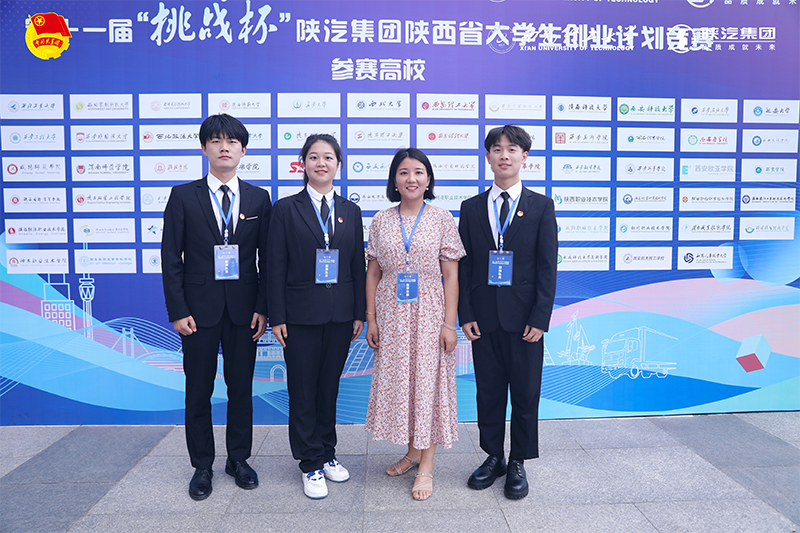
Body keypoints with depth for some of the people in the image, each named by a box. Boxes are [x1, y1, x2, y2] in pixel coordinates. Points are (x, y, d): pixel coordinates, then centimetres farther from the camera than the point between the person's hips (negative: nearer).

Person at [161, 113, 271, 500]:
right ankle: (202, 466, 25)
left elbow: (266, 258, 4)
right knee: (198, 392, 8)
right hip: (199, 308, -1)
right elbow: (171, 258, -1)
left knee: (241, 388, 11)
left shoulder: (259, 198, 5)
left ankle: (238, 459, 28)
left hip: (244, 308, 1)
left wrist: (262, 307, -2)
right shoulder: (183, 196, 0)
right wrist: (177, 311, -8)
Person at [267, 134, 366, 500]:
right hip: (301, 315, -3)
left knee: (329, 387, 14)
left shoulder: (350, 211, 8)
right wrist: (277, 317, -8)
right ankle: (311, 465, 20)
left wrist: (359, 313, 5)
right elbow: (276, 267, -4)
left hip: (340, 315, 3)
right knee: (303, 392, 6)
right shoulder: (286, 209, -1)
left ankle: (327, 453, 31)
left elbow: (358, 266, 8)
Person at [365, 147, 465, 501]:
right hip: (392, 316, 3)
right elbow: (373, 273, 6)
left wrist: (449, 323, -8)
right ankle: (412, 452, 30)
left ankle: (426, 467, 15)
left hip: (429, 315, -2)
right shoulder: (381, 221, 4)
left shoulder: (442, 219, -2)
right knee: (398, 382, 10)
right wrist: (371, 319, 2)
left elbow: (450, 275, -3)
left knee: (428, 382, 3)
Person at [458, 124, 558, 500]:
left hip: (524, 318, -2)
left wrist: (540, 318, -10)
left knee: (525, 393, 8)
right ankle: (493, 457, 29)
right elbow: (464, 265, 5)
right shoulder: (472, 208, 7)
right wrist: (466, 314, -3)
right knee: (488, 392, 12)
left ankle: (518, 463, 25)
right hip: (484, 318, 2)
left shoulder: (541, 206, 1)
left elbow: (548, 267, -3)